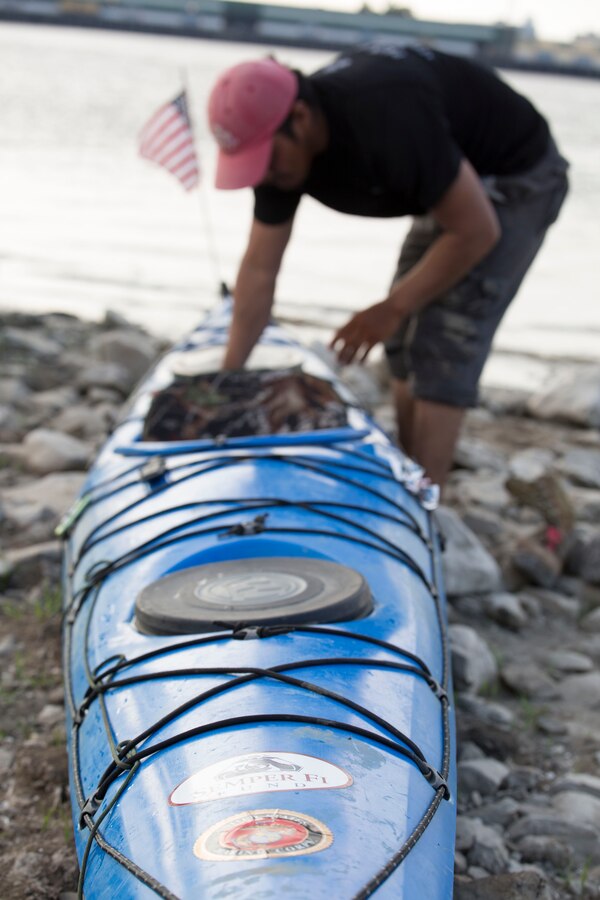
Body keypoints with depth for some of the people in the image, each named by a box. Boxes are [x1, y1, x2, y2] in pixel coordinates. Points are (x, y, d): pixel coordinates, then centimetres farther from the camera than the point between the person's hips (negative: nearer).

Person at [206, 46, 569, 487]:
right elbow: (259, 270, -4)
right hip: (454, 181, 9)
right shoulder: (279, 143, -12)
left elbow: (476, 232, -28)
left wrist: (393, 309, -19)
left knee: (442, 353, -15)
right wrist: (228, 377, -3)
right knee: (406, 345, 9)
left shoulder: (385, 119, -37)